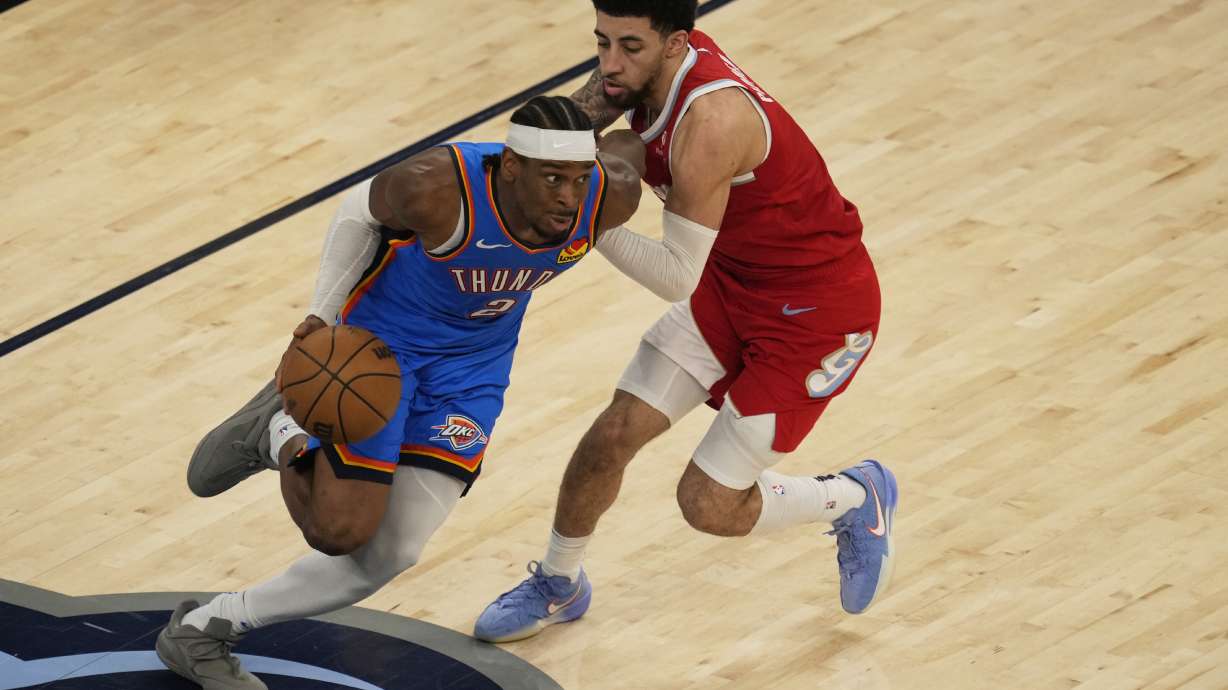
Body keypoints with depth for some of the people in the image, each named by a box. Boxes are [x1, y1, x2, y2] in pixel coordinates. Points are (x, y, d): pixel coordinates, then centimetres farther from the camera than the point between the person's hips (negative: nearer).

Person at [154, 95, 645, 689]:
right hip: (381, 337, -5)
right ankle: (276, 433, 22)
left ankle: (204, 630, 21)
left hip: (473, 365, 5)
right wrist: (322, 315, -17)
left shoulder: (610, 198, -26)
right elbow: (360, 209, -14)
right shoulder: (436, 189, -36)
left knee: (393, 554, 2)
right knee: (338, 530, -12)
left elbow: (629, 145, -2)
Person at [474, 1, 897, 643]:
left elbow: (678, 278, -30)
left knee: (708, 505, -5)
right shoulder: (641, 64, -11)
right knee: (614, 433, 4)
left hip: (821, 309, -8)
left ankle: (856, 500, 22)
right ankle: (557, 585, 30)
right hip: (735, 280, 8)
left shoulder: (711, 118, -35)